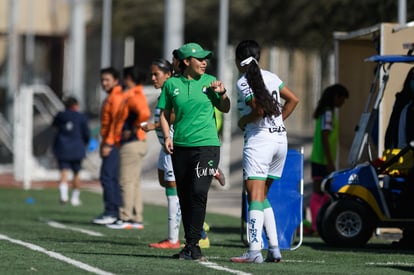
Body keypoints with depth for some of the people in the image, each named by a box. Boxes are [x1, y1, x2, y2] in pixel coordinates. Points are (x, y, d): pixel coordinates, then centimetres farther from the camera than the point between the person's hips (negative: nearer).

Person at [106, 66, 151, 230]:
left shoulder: (132, 96, -15)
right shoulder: (138, 94, 16)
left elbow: (144, 114, -30)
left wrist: (133, 130, -20)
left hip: (131, 143, -10)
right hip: (139, 143, 10)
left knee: (126, 182, -7)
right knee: (134, 182, 12)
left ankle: (125, 218, -6)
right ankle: (137, 219, 14)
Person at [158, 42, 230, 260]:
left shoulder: (209, 82, 6)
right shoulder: (171, 84, 6)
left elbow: (225, 109, 14)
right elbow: (164, 113, 13)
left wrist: (222, 94, -4)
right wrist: (167, 136, 0)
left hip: (207, 144, -2)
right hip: (180, 146, 2)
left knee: (198, 193, -17)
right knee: (184, 197, 5)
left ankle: (192, 245, -13)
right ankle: (190, 245, 15)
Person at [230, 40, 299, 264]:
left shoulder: (244, 82, -9)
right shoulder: (270, 77, 12)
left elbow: (259, 110, -17)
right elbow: (293, 100, 15)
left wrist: (242, 121, -1)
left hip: (259, 139, -7)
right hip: (280, 138, 7)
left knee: (255, 195, -12)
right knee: (262, 196, 16)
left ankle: (254, 251, -23)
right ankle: (274, 249, 12)